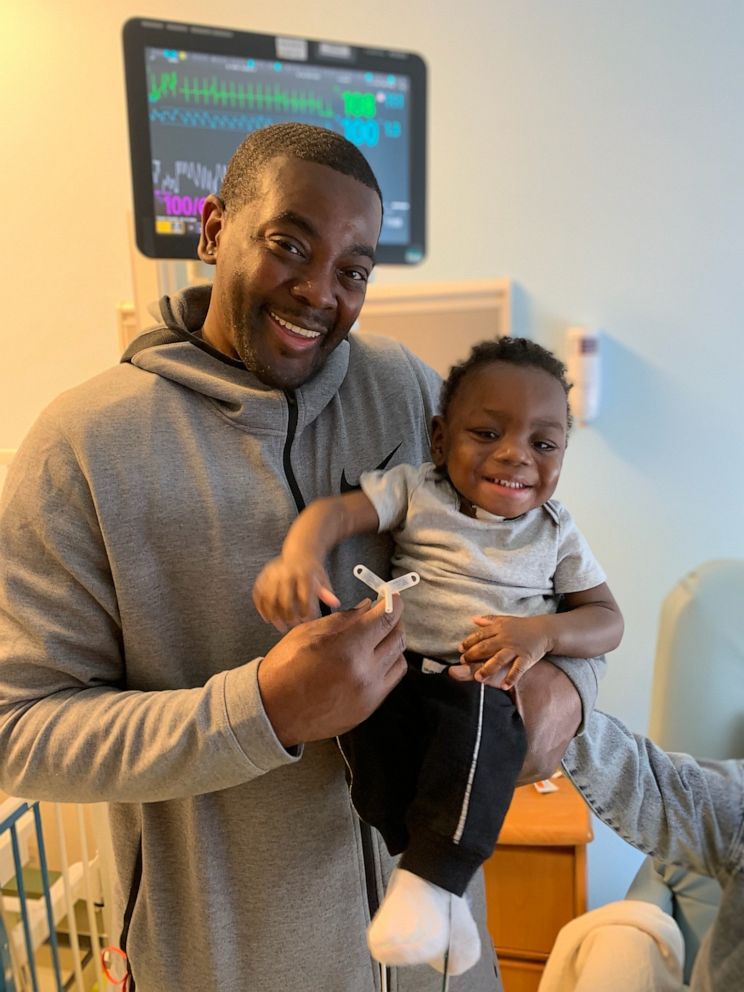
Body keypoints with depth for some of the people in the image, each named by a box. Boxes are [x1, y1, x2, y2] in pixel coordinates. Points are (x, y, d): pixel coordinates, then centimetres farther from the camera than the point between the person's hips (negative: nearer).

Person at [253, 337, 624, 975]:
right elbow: (338, 511, -9)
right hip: (396, 666, 1)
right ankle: (433, 864, -6)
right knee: (367, 722, -29)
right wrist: (299, 555, -33)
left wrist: (542, 632, -13)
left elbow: (608, 620, 9)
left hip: (489, 688, 0)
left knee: (480, 731, -34)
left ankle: (430, 876, -16)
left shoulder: (556, 531, 10)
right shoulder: (416, 490, 5)